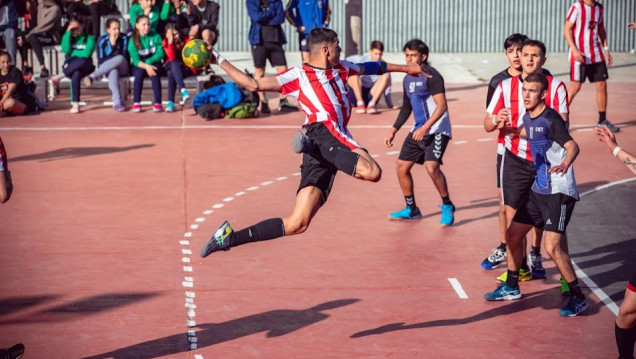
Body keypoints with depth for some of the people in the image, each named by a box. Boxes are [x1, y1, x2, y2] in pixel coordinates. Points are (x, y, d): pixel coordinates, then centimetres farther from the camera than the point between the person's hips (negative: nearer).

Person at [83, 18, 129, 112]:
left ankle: (92, 77, -39)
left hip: (122, 69, 1)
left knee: (120, 58, -36)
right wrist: (112, 45, -14)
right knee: (113, 71, -41)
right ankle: (117, 102, -53)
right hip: (106, 69, -1)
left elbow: (125, 56, 0)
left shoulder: (124, 38, 0)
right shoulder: (102, 40, -3)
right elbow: (101, 60, -7)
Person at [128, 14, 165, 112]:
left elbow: (160, 53, -8)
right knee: (139, 73, -33)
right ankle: (136, 103, -32)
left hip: (154, 63, 0)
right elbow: (135, 59, -13)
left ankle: (158, 103, -36)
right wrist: (146, 66, -32)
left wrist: (149, 62, -24)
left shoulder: (155, 36, 0)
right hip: (139, 66, 0)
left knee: (154, 73, -33)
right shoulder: (133, 40, -4)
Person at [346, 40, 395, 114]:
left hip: (371, 96, 1)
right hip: (356, 94, -1)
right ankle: (360, 103, -31)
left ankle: (371, 104, -29)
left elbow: (387, 87, 2)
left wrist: (390, 105, 0)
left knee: (385, 76, -19)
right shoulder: (361, 59, -3)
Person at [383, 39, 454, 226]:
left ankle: (447, 206, -6)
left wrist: (425, 128, -28)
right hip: (418, 131, 9)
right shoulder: (408, 79, 12)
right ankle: (411, 209, 22)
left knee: (432, 166, -24)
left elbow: (442, 106, -21)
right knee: (402, 166, 7)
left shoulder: (431, 76, -14)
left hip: (437, 130, -9)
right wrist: (393, 130, 20)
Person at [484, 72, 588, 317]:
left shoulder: (550, 119, -19)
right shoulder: (528, 118, 6)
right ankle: (511, 288, 35)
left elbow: (572, 145, -33)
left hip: (559, 192, -9)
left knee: (552, 246, -19)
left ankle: (578, 298, -4)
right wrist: (507, 128, 14)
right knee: (512, 235, 16)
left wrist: (565, 164, -53)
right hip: (538, 190, 9)